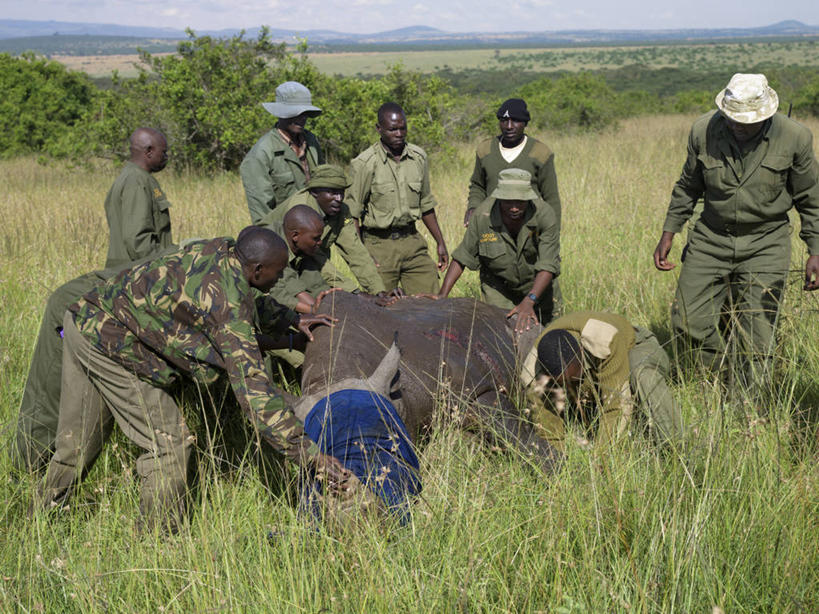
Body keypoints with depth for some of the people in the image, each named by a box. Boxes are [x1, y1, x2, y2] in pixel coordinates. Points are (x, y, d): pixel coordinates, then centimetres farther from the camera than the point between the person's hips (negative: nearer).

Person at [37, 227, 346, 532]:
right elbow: (253, 389, -25)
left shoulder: (221, 250, 3)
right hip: (107, 341, -10)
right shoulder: (230, 310, -22)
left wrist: (292, 320, 21)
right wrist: (311, 456, -25)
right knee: (170, 441, -3)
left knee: (77, 439, 22)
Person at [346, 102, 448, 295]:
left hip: (412, 241, 4)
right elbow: (352, 212, -7)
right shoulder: (365, 163, -10)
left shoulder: (418, 157, 6)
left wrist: (440, 242, 17)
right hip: (379, 244, -4)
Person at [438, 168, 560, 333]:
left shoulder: (544, 214, -28)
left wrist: (529, 301, -43)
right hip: (497, 286, -1)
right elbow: (462, 257, -15)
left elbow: (548, 266, -30)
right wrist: (442, 295, -23)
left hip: (536, 284, 1)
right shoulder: (482, 215, -26)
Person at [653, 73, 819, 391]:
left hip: (765, 244, -2)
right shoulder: (703, 131, -8)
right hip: (711, 239, 2)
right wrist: (668, 234, 6)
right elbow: (688, 187, 8)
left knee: (757, 336, -3)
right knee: (687, 323, -1)